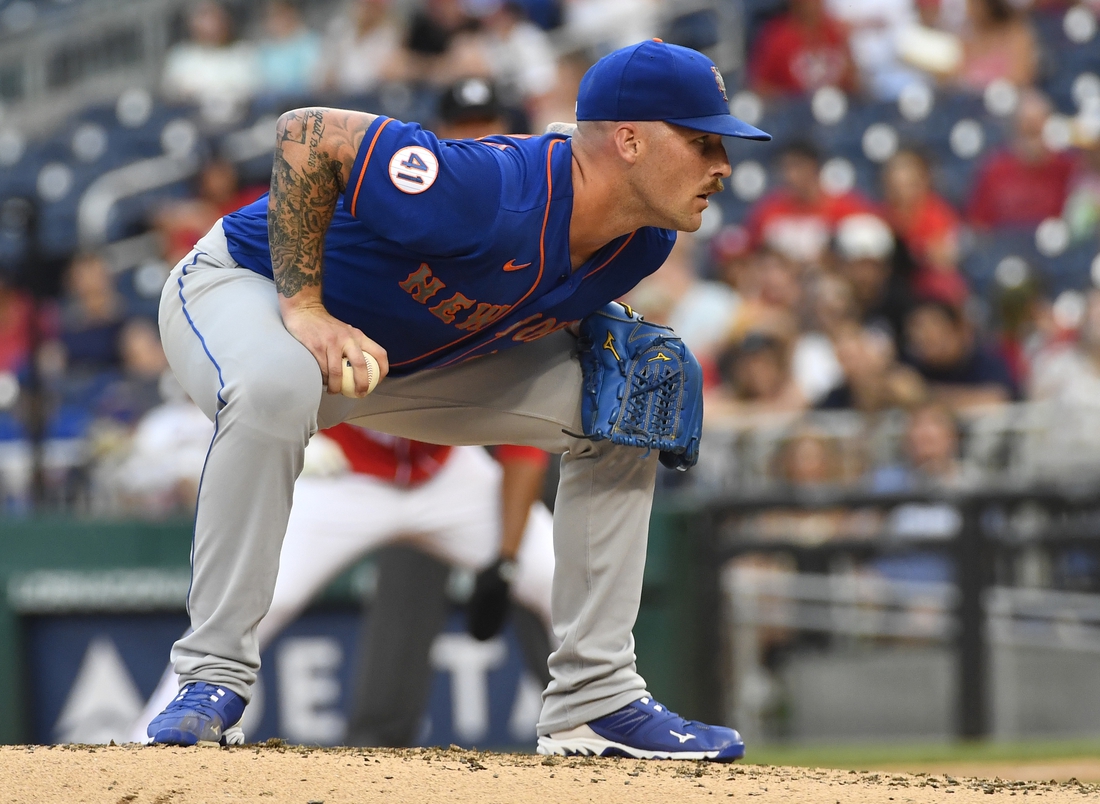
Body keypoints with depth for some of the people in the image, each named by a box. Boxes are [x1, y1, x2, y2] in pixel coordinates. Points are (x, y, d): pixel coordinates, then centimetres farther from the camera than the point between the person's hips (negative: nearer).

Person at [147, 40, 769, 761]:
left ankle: (596, 701, 1)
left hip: (420, 359, 8)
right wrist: (304, 309, -34)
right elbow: (307, 133, -34)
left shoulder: (644, 243, -11)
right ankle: (214, 678, -32)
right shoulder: (495, 195, -38)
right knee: (274, 389, -42)